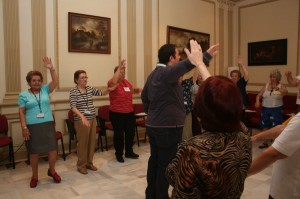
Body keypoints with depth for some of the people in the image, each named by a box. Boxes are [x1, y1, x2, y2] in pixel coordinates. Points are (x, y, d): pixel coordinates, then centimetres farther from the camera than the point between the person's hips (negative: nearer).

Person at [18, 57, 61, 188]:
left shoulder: (45, 90, 7)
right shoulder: (23, 95, 2)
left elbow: (55, 82, -8)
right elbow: (21, 112, -1)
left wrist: (51, 68, -20)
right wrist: (24, 127, -10)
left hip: (48, 124, 2)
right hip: (32, 127, -2)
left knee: (53, 149, 2)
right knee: (34, 152, 8)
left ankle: (52, 171, 27)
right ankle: (35, 176, 26)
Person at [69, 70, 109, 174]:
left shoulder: (90, 89, 8)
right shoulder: (73, 91, -8)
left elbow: (101, 93, 4)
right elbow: (73, 107, -16)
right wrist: (82, 116, -30)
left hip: (92, 119, 6)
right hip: (81, 120, -6)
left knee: (92, 141, 11)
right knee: (83, 142, 1)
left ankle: (89, 162, 26)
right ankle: (81, 165, 16)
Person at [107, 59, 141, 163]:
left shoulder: (126, 82, 9)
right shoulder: (112, 83, -11)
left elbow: (132, 89, 28)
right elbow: (113, 82, -36)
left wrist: (136, 89, 6)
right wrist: (119, 68, -34)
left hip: (129, 112, 7)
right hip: (117, 113, -7)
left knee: (130, 132, 14)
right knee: (119, 134, 4)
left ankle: (129, 152, 30)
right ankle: (119, 154, 19)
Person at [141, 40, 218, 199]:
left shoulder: (153, 73, 12)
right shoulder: (167, 72, -17)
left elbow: (144, 96, 22)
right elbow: (184, 65, -39)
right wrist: (206, 55, -48)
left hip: (153, 125, 9)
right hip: (168, 127, -9)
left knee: (154, 160, 17)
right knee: (165, 164, 3)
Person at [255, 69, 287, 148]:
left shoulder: (281, 86, -2)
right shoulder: (266, 86, 6)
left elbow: (285, 92, -23)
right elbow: (259, 95, 4)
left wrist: (276, 88, -28)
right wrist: (257, 101, -14)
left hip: (276, 110, -3)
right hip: (265, 109, 4)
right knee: (265, 126, 10)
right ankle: (265, 143, 23)